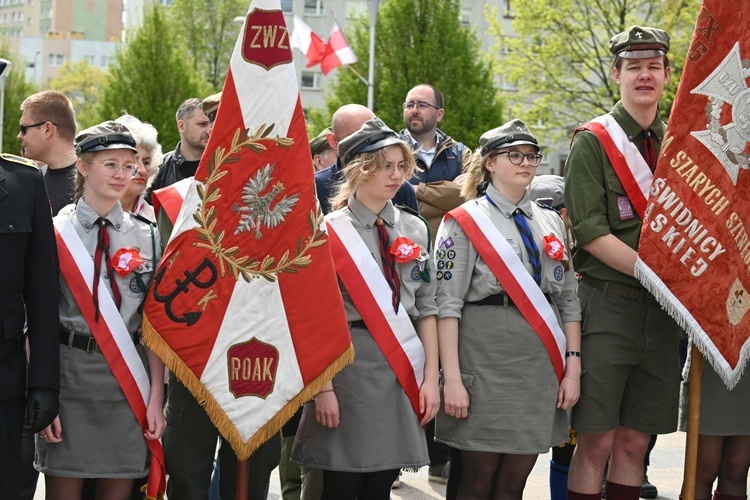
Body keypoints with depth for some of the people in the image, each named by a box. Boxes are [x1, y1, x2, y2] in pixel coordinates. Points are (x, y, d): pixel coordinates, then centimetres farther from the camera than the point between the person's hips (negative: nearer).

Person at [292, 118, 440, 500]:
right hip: (349, 365, -4)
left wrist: (431, 377, 2)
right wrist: (324, 387, -13)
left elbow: (426, 308, 9)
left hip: (403, 370, 4)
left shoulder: (414, 230, 9)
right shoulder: (330, 232, -4)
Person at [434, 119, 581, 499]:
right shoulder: (464, 222, -1)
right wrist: (452, 379, -15)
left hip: (540, 364, 5)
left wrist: (573, 366, 3)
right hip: (485, 362, -5)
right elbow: (447, 305, -8)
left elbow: (568, 300, 14)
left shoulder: (551, 223, 15)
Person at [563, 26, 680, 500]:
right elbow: (591, 232, -11)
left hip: (662, 311, 5)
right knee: (597, 441, -5)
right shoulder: (593, 140, -3)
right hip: (607, 304, -5)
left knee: (635, 441, 8)